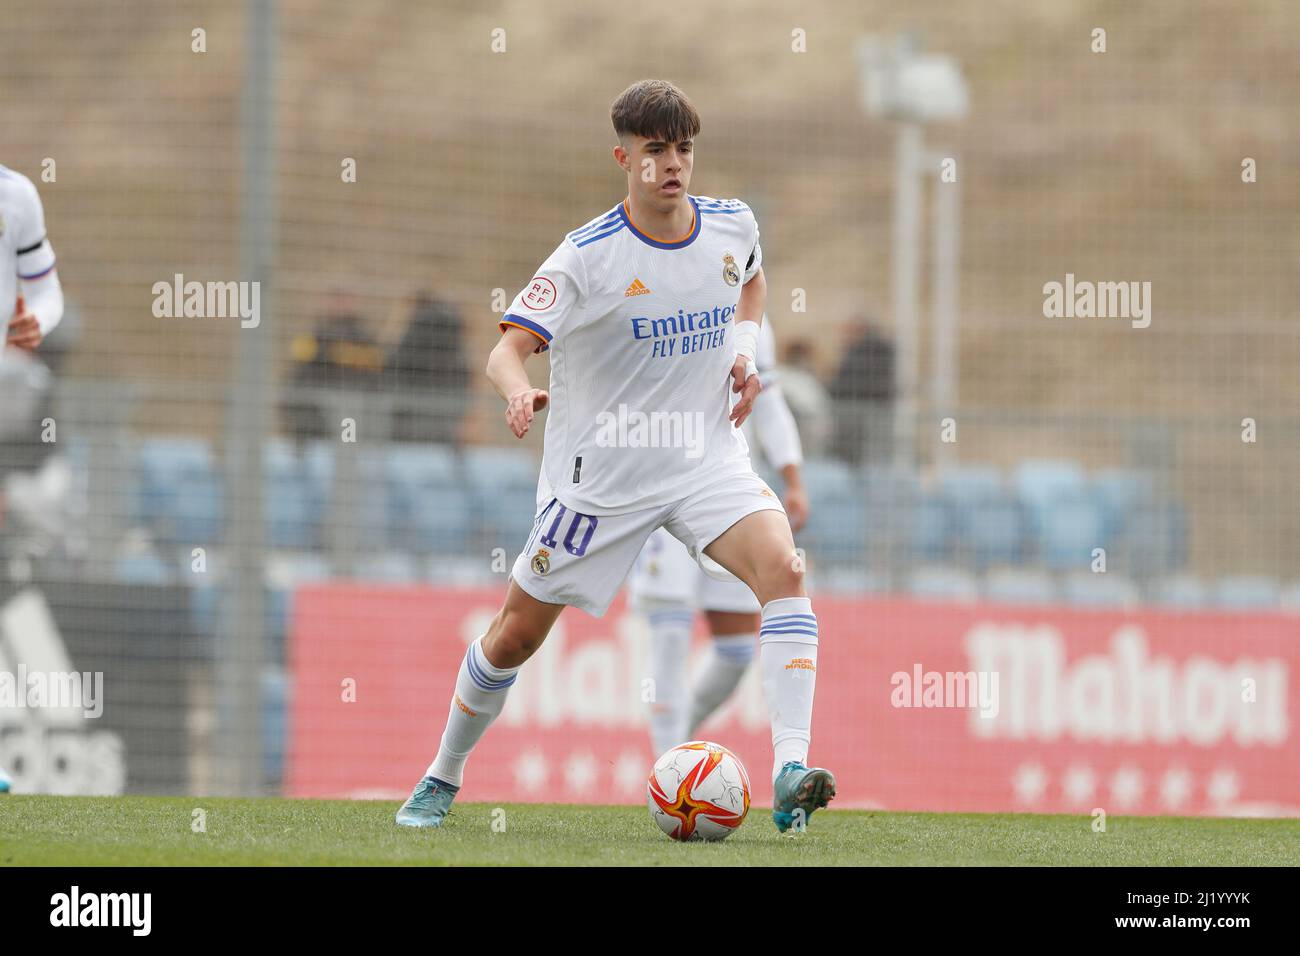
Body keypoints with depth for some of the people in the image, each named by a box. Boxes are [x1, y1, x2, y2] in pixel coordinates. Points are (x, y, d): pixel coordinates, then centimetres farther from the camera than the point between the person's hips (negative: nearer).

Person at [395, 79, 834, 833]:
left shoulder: (732, 226, 0)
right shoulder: (589, 255, -15)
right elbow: (508, 348, -21)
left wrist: (745, 348, 6)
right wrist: (519, 391, -44)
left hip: (706, 459, 2)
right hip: (601, 471, -2)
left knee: (783, 567, -25)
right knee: (518, 631, 5)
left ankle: (790, 774, -31)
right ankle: (443, 780, 29)